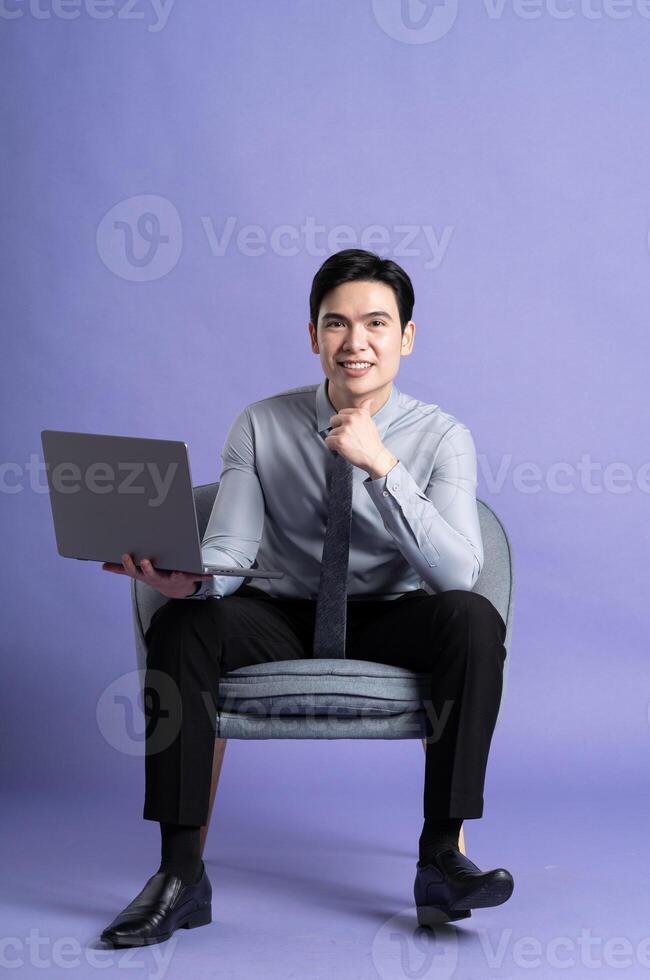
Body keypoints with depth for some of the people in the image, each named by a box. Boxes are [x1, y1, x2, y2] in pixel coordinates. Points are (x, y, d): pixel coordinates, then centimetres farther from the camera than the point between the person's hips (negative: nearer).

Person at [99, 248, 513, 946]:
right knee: (180, 624, -28)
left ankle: (441, 858, -26)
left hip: (388, 627, -1)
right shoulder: (261, 426, -2)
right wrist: (187, 577, -32)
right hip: (283, 621, 1)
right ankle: (180, 874, -22)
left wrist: (381, 465, -29)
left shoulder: (441, 437, -7)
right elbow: (231, 550, -8)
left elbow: (457, 572, -20)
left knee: (473, 619, -31)